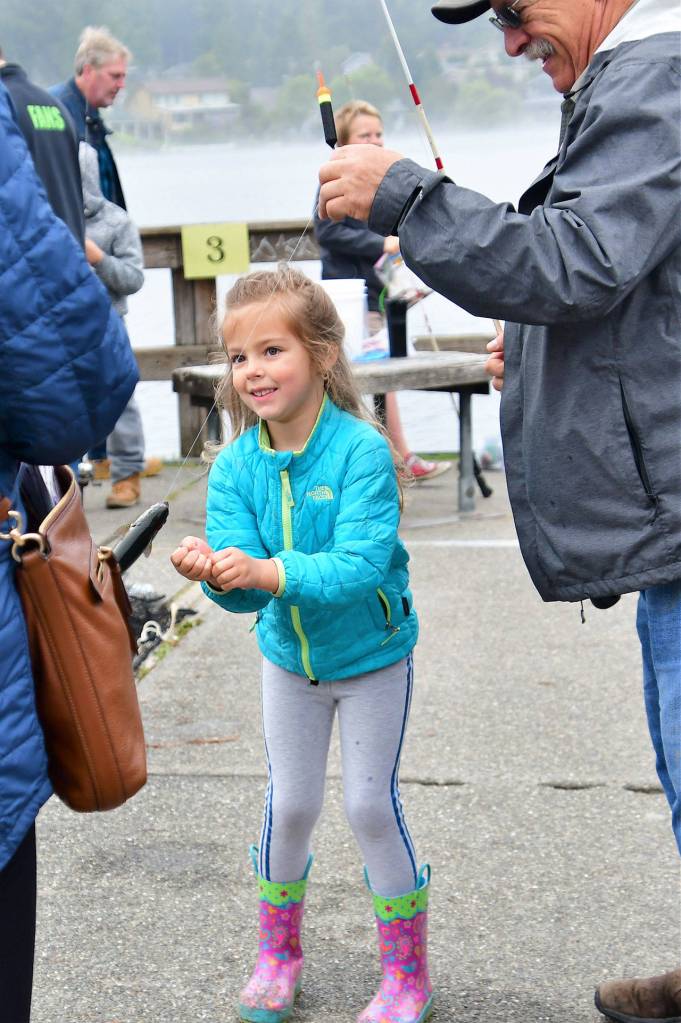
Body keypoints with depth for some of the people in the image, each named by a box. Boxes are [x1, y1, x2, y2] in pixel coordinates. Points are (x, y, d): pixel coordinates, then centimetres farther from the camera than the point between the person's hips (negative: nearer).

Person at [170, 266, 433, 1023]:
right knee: (290, 804, 12)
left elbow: (362, 566, -36)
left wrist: (269, 572, -49)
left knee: (370, 805, 2)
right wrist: (218, 573, -43)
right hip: (288, 655, 4)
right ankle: (277, 952, 34)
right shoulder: (235, 465, -14)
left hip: (371, 655, -4)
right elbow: (246, 592, -20)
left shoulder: (361, 451, -27)